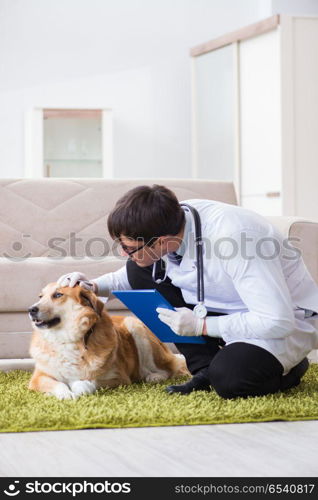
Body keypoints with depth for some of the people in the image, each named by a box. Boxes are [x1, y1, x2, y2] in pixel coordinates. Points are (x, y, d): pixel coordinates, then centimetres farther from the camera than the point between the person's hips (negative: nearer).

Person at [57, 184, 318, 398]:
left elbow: (278, 321, -33)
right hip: (228, 309, 7)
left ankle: (289, 369, -1)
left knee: (229, 378, -35)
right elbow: (134, 275, 11)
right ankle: (204, 370, 1)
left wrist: (201, 325, -27)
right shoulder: (171, 221, -13)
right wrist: (94, 286, -7)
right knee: (140, 271, -7)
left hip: (290, 320, -7)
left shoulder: (231, 237, -35)